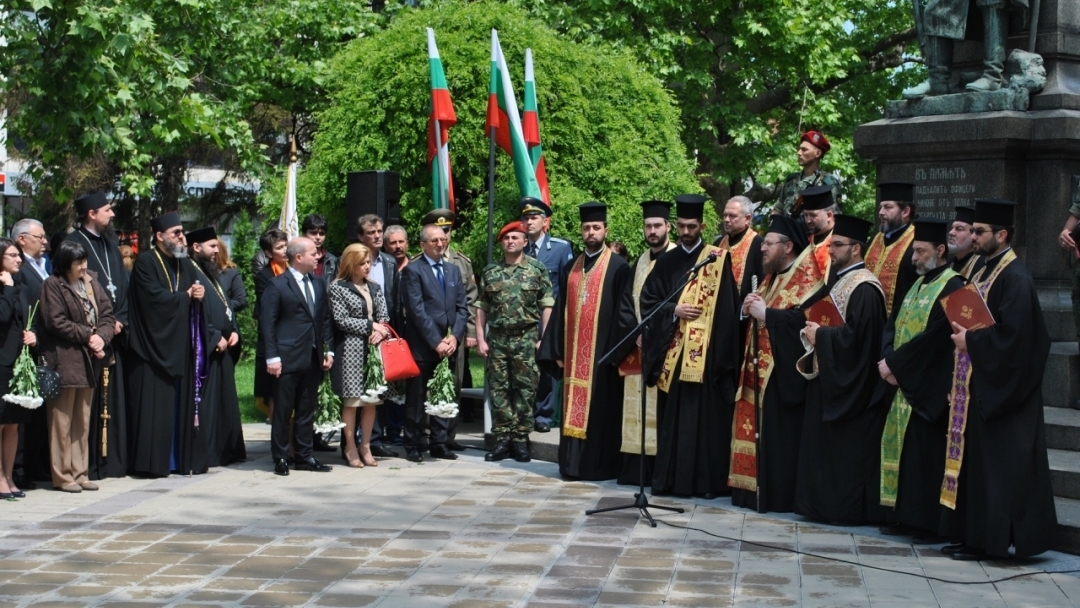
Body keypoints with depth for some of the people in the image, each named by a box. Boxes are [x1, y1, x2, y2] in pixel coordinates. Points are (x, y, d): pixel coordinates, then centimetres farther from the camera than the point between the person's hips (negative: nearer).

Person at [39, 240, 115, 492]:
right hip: (64, 360, -6)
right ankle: (62, 475, 2)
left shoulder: (92, 283, 12)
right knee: (63, 421, -3)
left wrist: (101, 336, -11)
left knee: (83, 422, 9)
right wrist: (88, 335, -13)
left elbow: (108, 315, 8)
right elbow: (56, 322, -13)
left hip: (88, 360, 6)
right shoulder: (52, 286, -6)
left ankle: (80, 472, 14)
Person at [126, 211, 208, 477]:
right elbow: (155, 296, -18)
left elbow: (195, 297, 14)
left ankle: (181, 459, 10)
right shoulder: (146, 262, -6)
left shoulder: (185, 265, 18)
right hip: (154, 344, -7)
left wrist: (198, 295, -10)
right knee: (155, 406, -7)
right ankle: (152, 462, -3)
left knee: (181, 404, 6)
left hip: (181, 347, 7)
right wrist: (186, 297, -4)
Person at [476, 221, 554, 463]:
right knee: (498, 389, 3)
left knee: (525, 389, 1)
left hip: (527, 339, -2)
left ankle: (520, 439, 8)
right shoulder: (490, 272, 8)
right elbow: (481, 307, 9)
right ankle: (502, 440, 10)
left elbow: (547, 306, -1)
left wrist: (544, 339, -7)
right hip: (497, 338, 2)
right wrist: (480, 339, 2)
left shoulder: (537, 269, 1)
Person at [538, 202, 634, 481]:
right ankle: (573, 463, 13)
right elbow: (561, 310, 14)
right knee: (574, 408, 7)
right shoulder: (572, 268, 14)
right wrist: (557, 351, 9)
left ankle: (601, 465, 4)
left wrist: (617, 351, -12)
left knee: (601, 410, -2)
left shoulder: (619, 267, -3)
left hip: (602, 352, -5)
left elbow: (625, 312, -7)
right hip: (574, 353, 5)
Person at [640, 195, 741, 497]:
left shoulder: (718, 259, 2)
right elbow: (648, 300, 11)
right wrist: (674, 310, -8)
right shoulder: (666, 262, 13)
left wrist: (721, 352, -11)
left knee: (707, 416, -3)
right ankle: (670, 478, 10)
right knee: (673, 417, 5)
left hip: (707, 353, -3)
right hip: (672, 353, 3)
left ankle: (708, 480, 1)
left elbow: (726, 307, -3)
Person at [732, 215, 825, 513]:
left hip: (783, 372, -9)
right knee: (755, 429, 8)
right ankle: (755, 488, 12)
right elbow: (758, 313, 25)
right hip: (759, 368, 9)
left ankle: (777, 493, -3)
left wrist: (765, 313, -18)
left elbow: (807, 317, -24)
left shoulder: (807, 280, -10)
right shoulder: (773, 278, 19)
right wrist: (750, 308, 2)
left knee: (777, 433, -7)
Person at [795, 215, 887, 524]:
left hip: (850, 381, -10)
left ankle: (847, 507, 1)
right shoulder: (841, 281, 16)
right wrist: (815, 331, 5)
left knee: (847, 449, -4)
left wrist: (820, 334, -14)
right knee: (825, 447, 12)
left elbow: (855, 334, -24)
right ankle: (825, 502, 17)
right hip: (830, 376, 10)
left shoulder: (863, 288, -16)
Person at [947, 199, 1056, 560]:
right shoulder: (986, 272, 15)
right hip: (980, 386, 10)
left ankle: (1000, 540, 1)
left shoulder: (1015, 277, -15)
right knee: (979, 463, 11)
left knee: (1000, 463, -4)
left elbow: (1012, 334, -23)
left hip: (1003, 390, -10)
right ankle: (981, 538, 15)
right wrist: (962, 335, 5)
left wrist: (971, 341, -15)